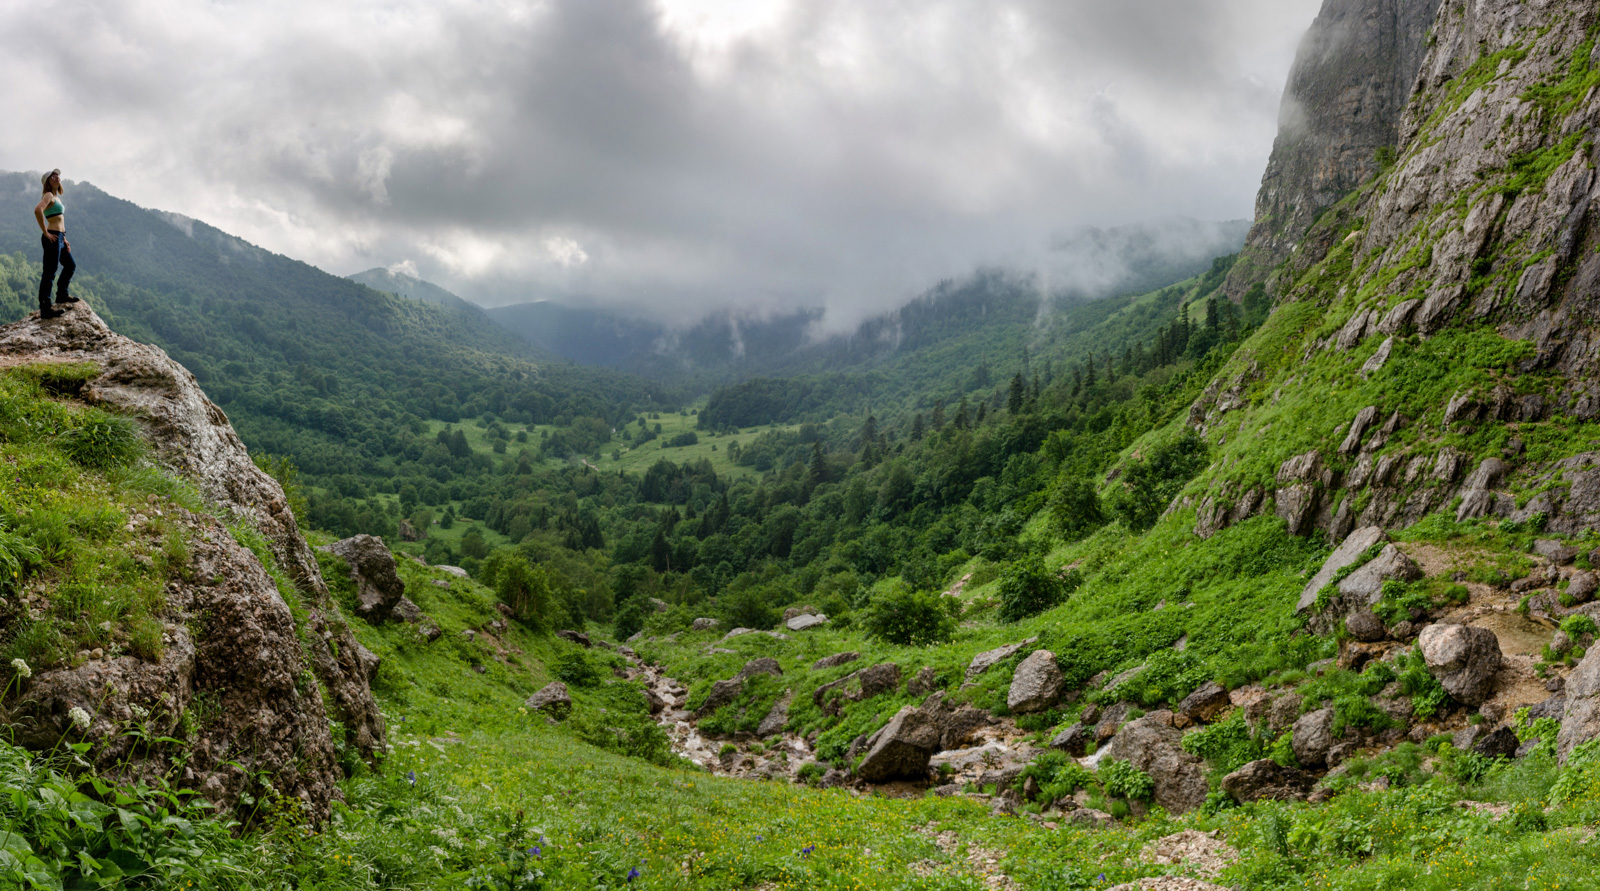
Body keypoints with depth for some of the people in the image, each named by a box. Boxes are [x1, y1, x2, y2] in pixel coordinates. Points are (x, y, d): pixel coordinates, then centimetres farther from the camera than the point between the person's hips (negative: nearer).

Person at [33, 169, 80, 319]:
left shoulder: (56, 197, 20)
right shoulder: (49, 195, -9)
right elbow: (38, 210, -28)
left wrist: (64, 239, 20)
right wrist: (46, 233, -23)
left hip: (59, 238, 10)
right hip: (52, 238, -10)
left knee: (70, 266, 25)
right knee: (49, 273, -8)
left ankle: (62, 295, 38)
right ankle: (44, 308, -7)